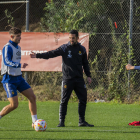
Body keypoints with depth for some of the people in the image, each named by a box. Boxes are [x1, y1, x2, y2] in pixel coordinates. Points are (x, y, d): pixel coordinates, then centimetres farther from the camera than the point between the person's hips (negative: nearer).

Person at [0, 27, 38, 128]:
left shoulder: (18, 47, 13)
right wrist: (19, 65, -42)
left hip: (18, 78, 8)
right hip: (9, 79, -8)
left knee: (32, 97, 1)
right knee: (14, 105, -13)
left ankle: (35, 122, 8)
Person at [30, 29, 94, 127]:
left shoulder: (82, 49, 10)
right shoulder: (64, 48, 0)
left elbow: (85, 63, 20)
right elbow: (52, 54, -7)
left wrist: (88, 75, 14)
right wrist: (37, 56, -17)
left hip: (79, 79, 3)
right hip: (67, 79, -3)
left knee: (83, 99, 2)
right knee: (64, 100, -4)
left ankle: (82, 121, 11)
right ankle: (61, 122, 1)